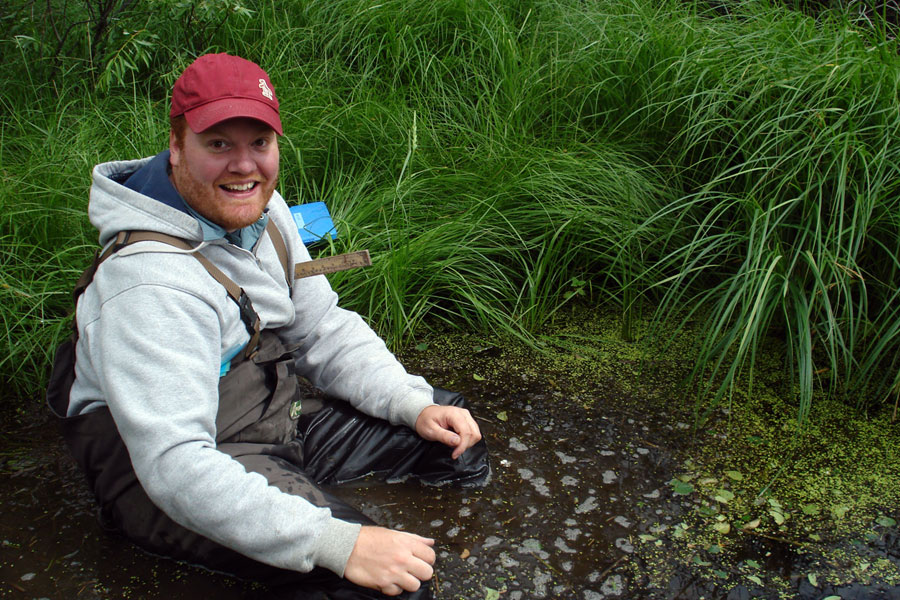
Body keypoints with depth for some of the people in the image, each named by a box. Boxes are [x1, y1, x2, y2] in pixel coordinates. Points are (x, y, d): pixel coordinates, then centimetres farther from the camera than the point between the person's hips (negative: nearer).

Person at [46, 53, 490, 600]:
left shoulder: (260, 209, 0)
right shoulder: (149, 280, -30)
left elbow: (323, 330, 7)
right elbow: (174, 466, -36)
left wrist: (415, 405, -7)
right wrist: (338, 543, -41)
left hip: (276, 417, 9)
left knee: (454, 435, 9)